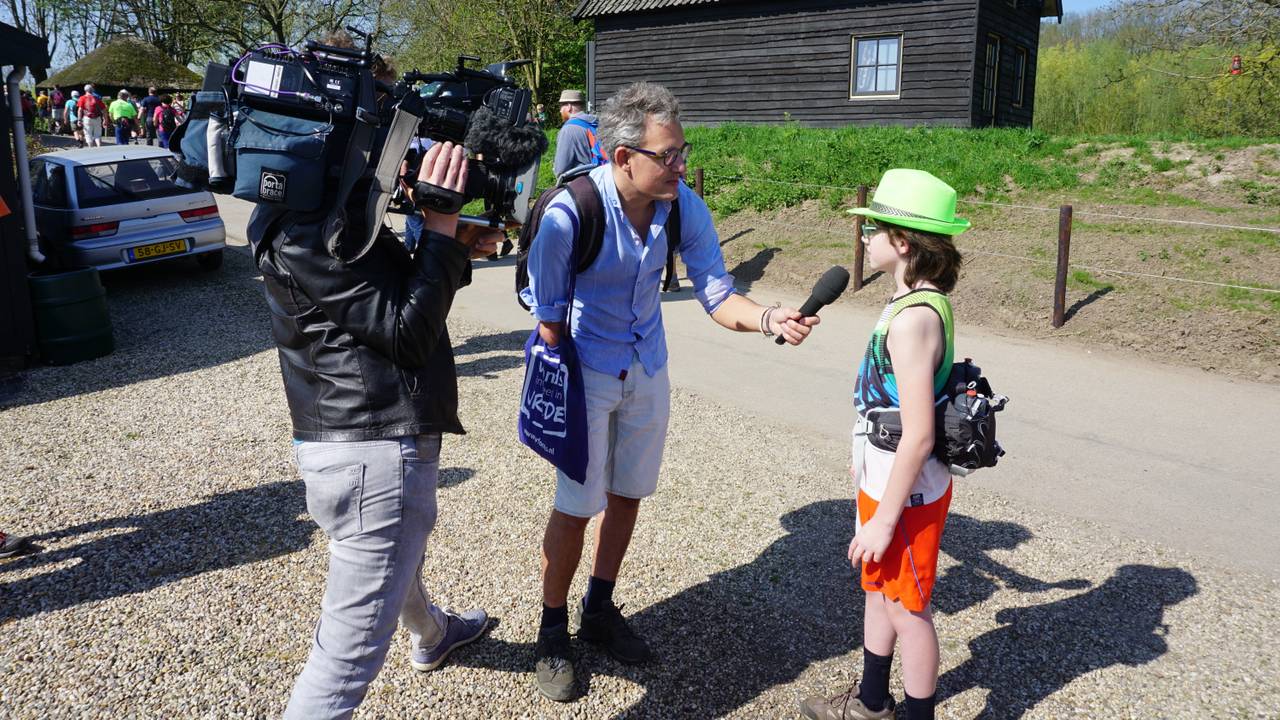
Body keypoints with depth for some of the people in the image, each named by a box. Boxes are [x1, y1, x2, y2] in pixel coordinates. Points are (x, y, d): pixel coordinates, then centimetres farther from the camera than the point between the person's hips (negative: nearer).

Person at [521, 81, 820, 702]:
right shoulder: (569, 214, -27)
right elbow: (547, 318, -17)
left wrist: (769, 319, -30)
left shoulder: (685, 207, -14)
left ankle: (599, 610, 37)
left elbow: (716, 295, -11)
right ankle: (553, 631, 23)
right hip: (585, 368, -5)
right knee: (577, 505, 1)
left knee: (628, 494, 15)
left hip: (647, 367, 5)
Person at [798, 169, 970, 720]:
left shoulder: (913, 319, -28)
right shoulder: (921, 302, 3)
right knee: (878, 589, 24)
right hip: (885, 482, 10)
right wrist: (870, 467, 22)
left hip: (905, 494, -10)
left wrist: (884, 519, -21)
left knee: (907, 612, 8)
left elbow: (918, 435, -28)